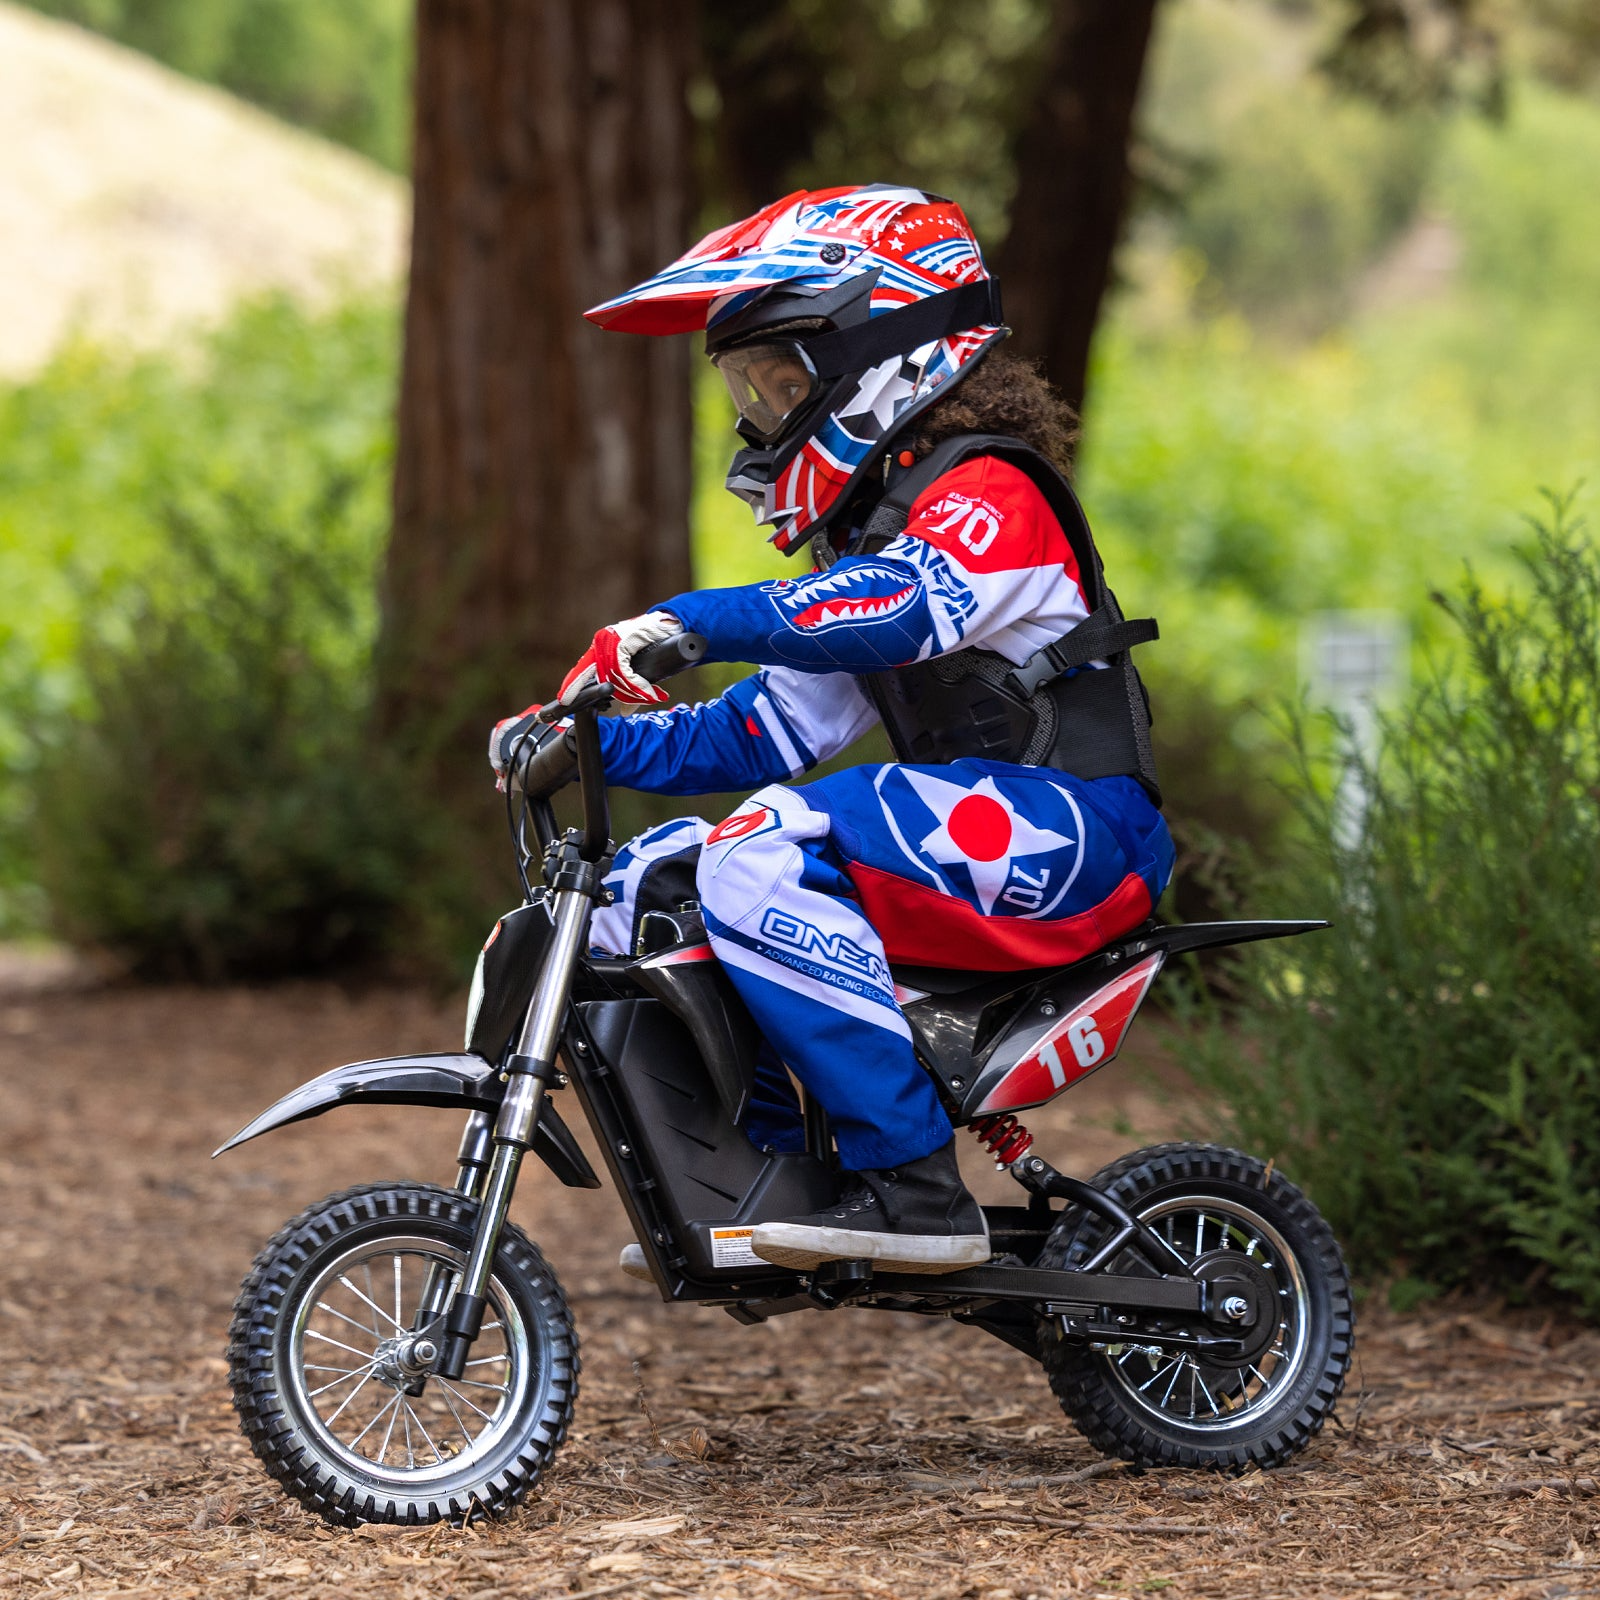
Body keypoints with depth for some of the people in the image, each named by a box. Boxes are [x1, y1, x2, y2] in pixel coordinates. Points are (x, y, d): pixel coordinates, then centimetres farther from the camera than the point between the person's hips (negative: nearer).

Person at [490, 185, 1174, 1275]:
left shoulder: (988, 491, -10)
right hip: (961, 825, 10)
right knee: (646, 881, 6)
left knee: (764, 851, -31)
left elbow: (901, 609, -34)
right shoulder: (868, 524, 22)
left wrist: (691, 622, -42)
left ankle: (916, 1188, -31)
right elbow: (766, 734, 21)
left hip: (1070, 828, -10)